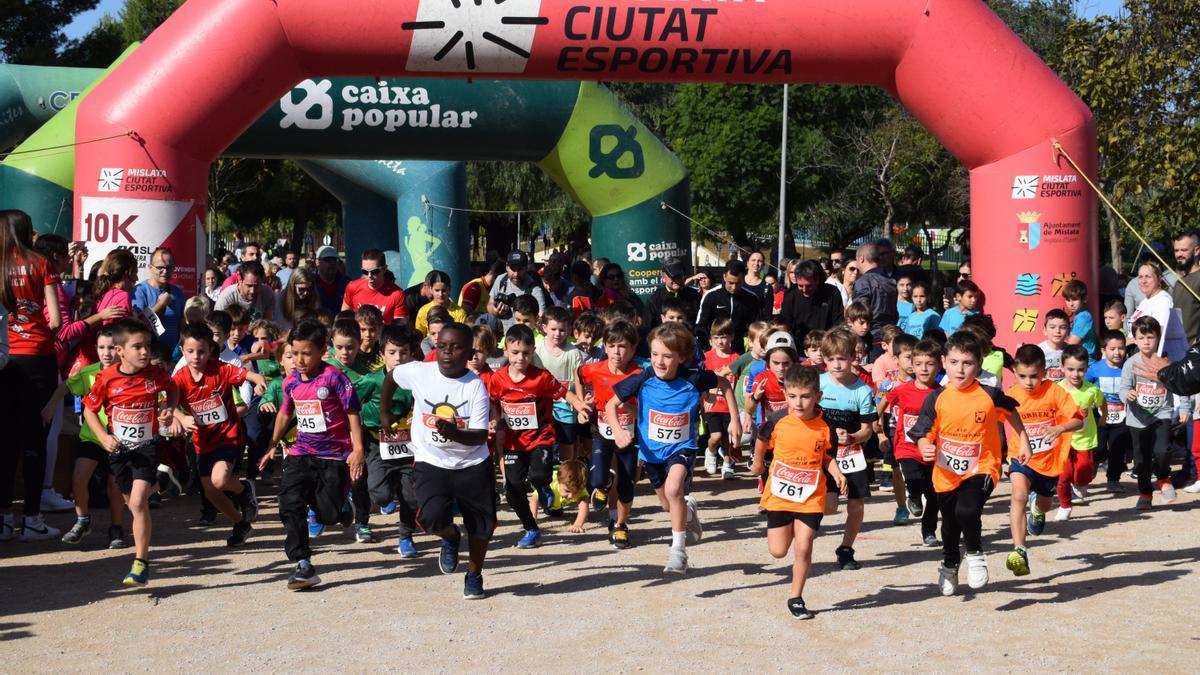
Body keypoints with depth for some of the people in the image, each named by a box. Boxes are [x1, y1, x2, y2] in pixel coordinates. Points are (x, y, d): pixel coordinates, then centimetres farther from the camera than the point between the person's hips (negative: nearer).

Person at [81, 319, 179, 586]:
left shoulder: (156, 374, -10)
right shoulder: (106, 378, -12)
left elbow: (173, 390, 13)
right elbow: (89, 409, 0)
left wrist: (169, 409, -5)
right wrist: (103, 437, -12)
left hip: (146, 447, -2)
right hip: (119, 449, 2)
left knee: (138, 502, -18)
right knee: (133, 503, 17)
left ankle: (141, 563, -13)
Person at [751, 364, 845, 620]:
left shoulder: (825, 427, -11)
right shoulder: (778, 420, -11)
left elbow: (827, 457, 4)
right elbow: (762, 440, 10)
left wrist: (837, 474, -13)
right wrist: (758, 464, 21)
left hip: (811, 497, -1)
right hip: (779, 494, 1)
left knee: (803, 549, -4)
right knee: (778, 551, 6)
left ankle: (796, 598, 14)